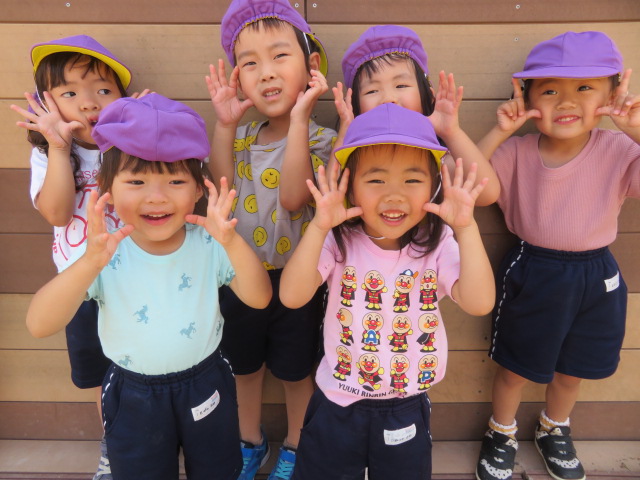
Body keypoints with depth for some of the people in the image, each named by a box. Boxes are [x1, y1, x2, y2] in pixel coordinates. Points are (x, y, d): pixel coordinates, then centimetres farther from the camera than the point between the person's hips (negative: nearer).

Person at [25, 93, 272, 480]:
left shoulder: (209, 245, -17)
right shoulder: (103, 253, -20)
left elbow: (259, 299, -24)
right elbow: (39, 326, -28)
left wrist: (233, 242, -40)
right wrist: (90, 262, -45)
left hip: (206, 385, 1)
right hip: (133, 399, 0)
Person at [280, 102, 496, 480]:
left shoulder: (437, 244, -13)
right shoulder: (339, 241, -16)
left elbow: (479, 303, -26)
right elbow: (292, 296, -27)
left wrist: (467, 227, -33)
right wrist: (319, 227, -35)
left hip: (406, 411, 1)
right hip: (336, 405, 0)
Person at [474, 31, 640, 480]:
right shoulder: (518, 151, -11)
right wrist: (499, 132, -25)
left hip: (597, 278, 2)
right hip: (531, 275, -1)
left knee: (573, 370, 23)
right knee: (515, 367, 15)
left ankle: (554, 429, 53)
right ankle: (502, 434, 43)